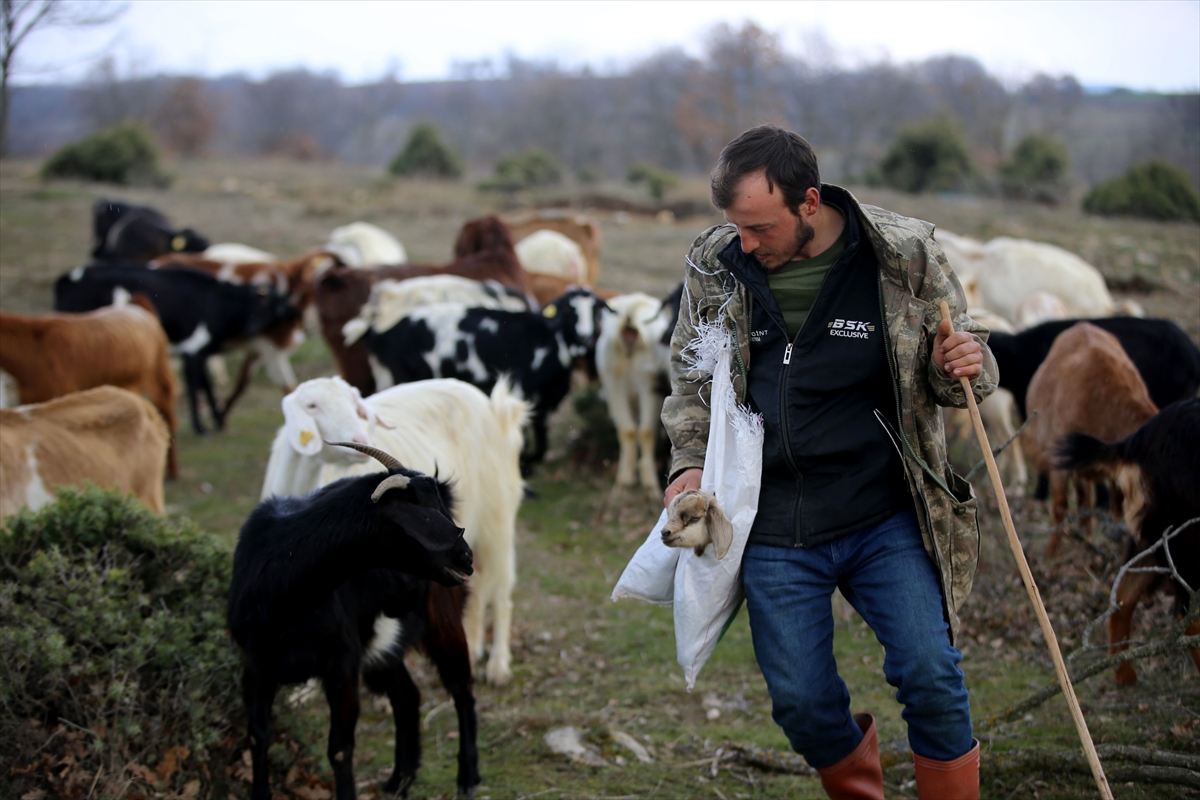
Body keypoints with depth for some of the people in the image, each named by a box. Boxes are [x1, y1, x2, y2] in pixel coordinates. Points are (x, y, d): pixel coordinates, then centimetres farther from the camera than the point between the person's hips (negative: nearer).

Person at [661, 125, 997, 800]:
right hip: (775, 532, 2)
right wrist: (690, 463, 3)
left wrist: (967, 367, -17)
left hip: (888, 522, -2)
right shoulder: (715, 265, -1)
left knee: (930, 676, -12)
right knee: (801, 702, 6)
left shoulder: (905, 255, -7)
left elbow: (950, 381, 6)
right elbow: (691, 376, 16)